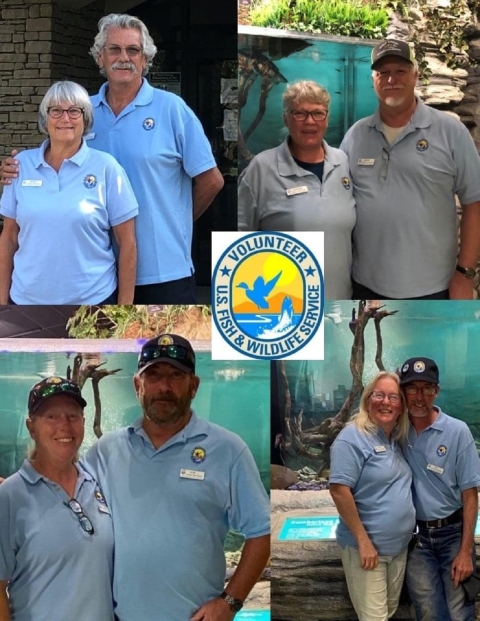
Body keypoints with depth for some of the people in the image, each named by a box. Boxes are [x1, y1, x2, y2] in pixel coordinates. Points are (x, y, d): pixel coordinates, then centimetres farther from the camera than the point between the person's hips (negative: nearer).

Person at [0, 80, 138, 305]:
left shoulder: (106, 167, -5)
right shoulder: (22, 164, 2)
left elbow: (127, 243, -3)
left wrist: (125, 307, -6)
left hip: (92, 300, -2)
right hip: (27, 299, 2)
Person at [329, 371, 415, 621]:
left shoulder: (397, 440, 8)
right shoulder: (353, 437, -16)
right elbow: (339, 490, -21)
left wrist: (408, 531, 10)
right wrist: (363, 540, -22)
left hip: (399, 546, 8)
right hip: (367, 546, -8)